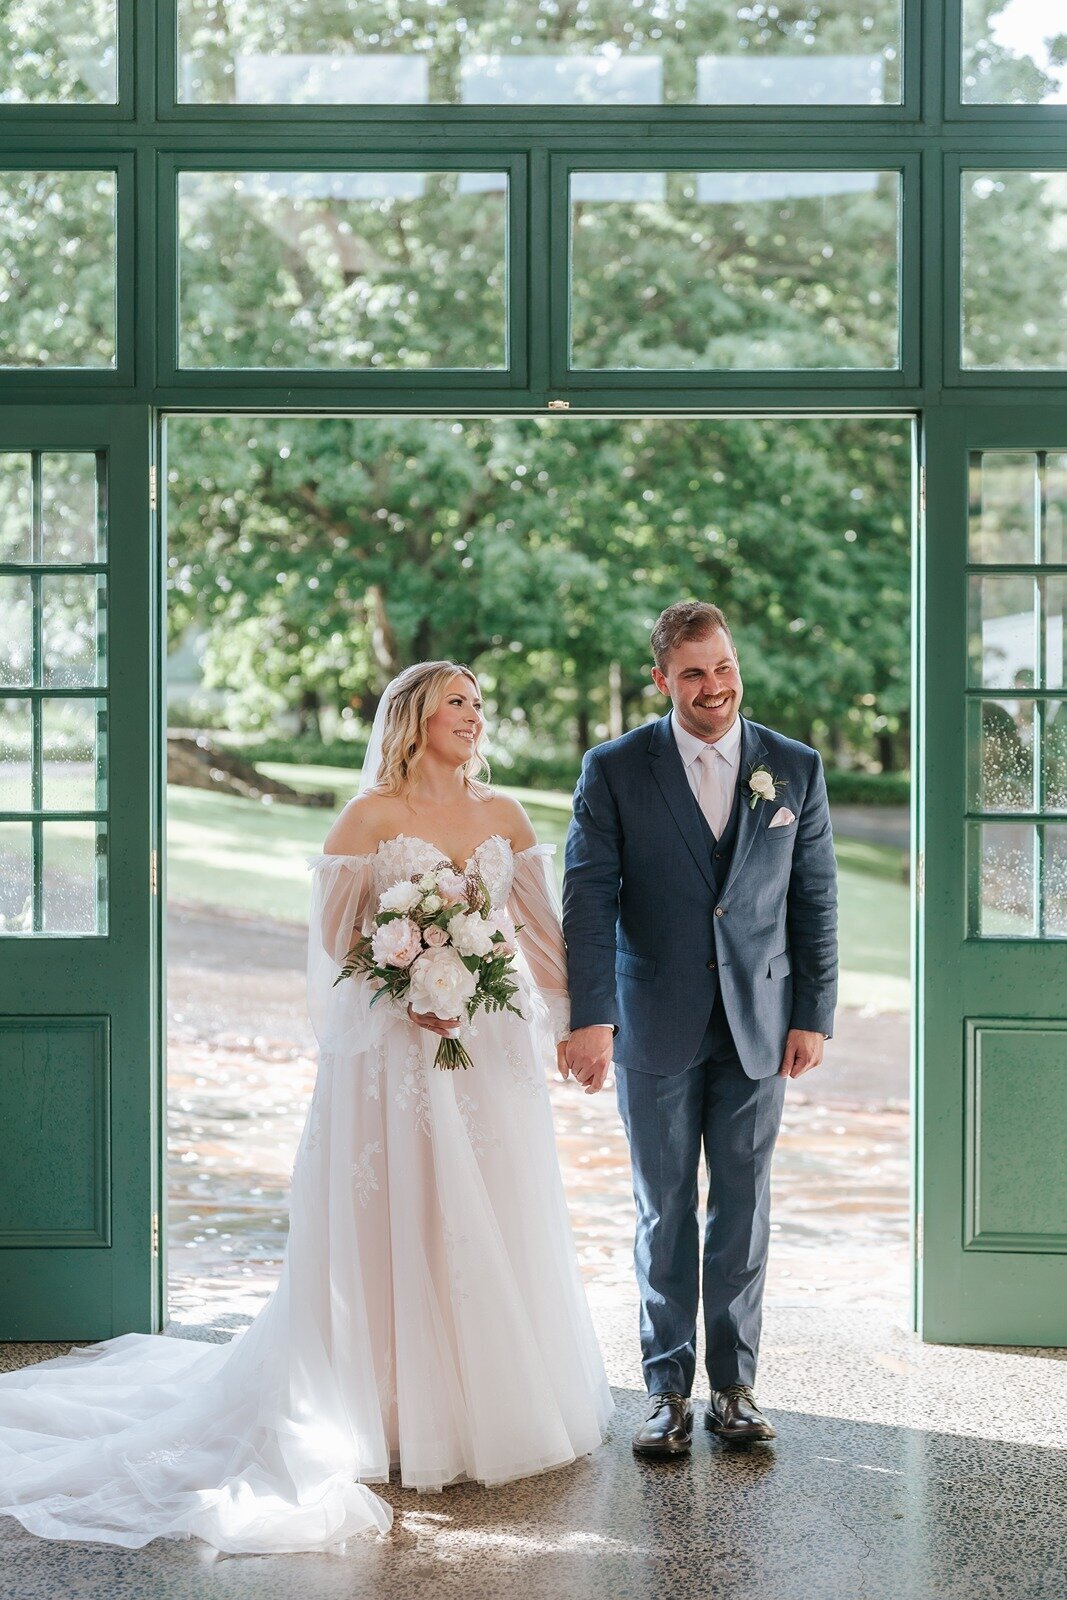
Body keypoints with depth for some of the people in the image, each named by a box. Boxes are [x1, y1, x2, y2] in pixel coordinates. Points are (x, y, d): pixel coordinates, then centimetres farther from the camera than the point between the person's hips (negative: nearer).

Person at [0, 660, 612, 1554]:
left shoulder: (502, 814, 9)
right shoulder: (372, 815, -4)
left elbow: (542, 925, 12)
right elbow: (334, 934, -4)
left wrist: (572, 1018, 6)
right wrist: (405, 993, -17)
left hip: (491, 1043, 5)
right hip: (397, 1045, -4)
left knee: (497, 1221, 9)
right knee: (398, 1222, -1)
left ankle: (501, 1405, 24)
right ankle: (404, 1413, 9)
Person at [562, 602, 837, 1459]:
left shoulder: (797, 769, 2)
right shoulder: (614, 770, -4)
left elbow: (816, 900, 5)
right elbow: (588, 898, -9)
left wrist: (815, 1016, 0)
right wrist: (590, 1018, -18)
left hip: (759, 1025, 1)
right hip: (655, 1027, -1)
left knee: (744, 1208, 8)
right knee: (665, 1212, 7)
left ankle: (735, 1384, 19)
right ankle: (669, 1389, 16)